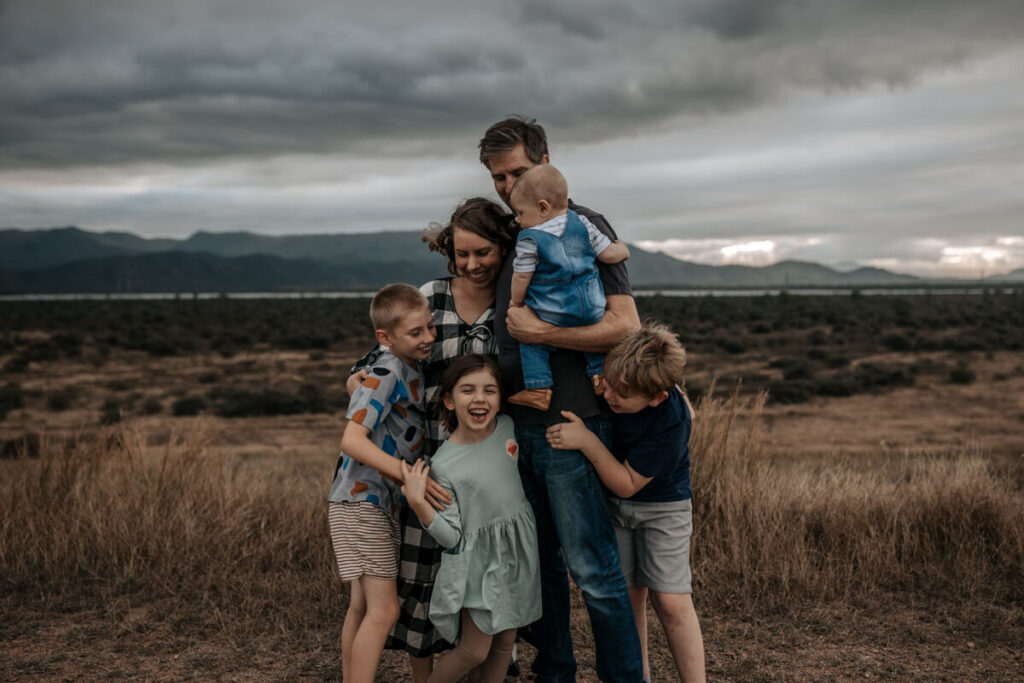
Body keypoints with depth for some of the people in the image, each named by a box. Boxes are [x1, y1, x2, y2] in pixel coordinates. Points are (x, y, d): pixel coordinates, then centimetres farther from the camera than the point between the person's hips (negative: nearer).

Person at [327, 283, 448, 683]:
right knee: (384, 609, -11)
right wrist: (407, 473, -38)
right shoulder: (386, 374, -20)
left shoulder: (412, 371, 7)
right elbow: (352, 439, -28)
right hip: (360, 501, -9)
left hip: (381, 503, 9)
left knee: (363, 606, 16)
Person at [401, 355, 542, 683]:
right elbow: (451, 538, -16)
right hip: (477, 561, -4)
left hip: (518, 554, 5)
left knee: (504, 643, 14)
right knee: (474, 650, 2)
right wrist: (417, 502, -28)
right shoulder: (443, 464, -17)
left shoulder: (509, 428, -4)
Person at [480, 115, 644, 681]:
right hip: (517, 422, 7)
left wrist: (540, 333, -18)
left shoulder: (585, 226, -6)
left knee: (593, 570, -2)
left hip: (569, 424, -7)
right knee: (539, 563, 16)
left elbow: (625, 325, -13)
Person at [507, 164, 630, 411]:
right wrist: (623, 250, 27)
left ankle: (538, 390, 5)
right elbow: (608, 254, 4)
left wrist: (516, 302, 14)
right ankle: (600, 374, 24)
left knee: (530, 341, 12)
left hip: (552, 315, -5)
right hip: (593, 308, 5)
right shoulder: (581, 223, 2)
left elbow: (521, 277, -5)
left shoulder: (528, 239, -11)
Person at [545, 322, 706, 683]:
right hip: (613, 504, 5)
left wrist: (587, 441, -34)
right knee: (628, 595, 6)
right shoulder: (625, 376, -19)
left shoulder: (670, 422, -32)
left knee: (672, 601, -9)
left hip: (662, 506, -4)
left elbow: (627, 485, -27)